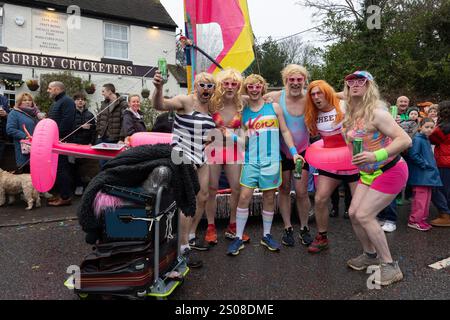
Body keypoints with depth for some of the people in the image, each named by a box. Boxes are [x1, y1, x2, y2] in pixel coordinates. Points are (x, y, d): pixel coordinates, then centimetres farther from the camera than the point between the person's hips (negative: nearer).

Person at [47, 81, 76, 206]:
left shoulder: (67, 101, -11)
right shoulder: (56, 102, 23)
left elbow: (66, 121, -22)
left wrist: (58, 137, -22)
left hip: (61, 141, -10)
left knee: (61, 168, -8)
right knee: (60, 168, 12)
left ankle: (66, 197, -3)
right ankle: (63, 194, 20)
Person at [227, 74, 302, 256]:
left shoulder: (274, 107, 7)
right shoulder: (243, 112, 8)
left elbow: (284, 131, 8)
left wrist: (293, 152, 0)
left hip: (271, 160, 0)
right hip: (251, 160, 0)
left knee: (269, 198, 7)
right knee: (244, 197, -4)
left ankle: (266, 235, 23)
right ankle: (238, 238, 7)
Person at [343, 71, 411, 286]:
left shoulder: (376, 112, -20)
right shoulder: (351, 115, 3)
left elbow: (405, 140, -26)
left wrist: (376, 155, -34)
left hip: (390, 172, -8)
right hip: (368, 173, 8)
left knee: (364, 215, -12)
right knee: (353, 213, 4)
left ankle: (390, 266, 4)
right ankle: (370, 254, 27)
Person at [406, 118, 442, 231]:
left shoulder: (427, 140, 15)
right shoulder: (417, 139, -12)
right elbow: (413, 155, -22)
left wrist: (432, 166, 11)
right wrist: (424, 164, -16)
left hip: (428, 174, 9)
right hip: (420, 175, -9)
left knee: (426, 198, 14)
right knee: (420, 198, -6)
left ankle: (422, 218, 24)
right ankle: (414, 220, 3)